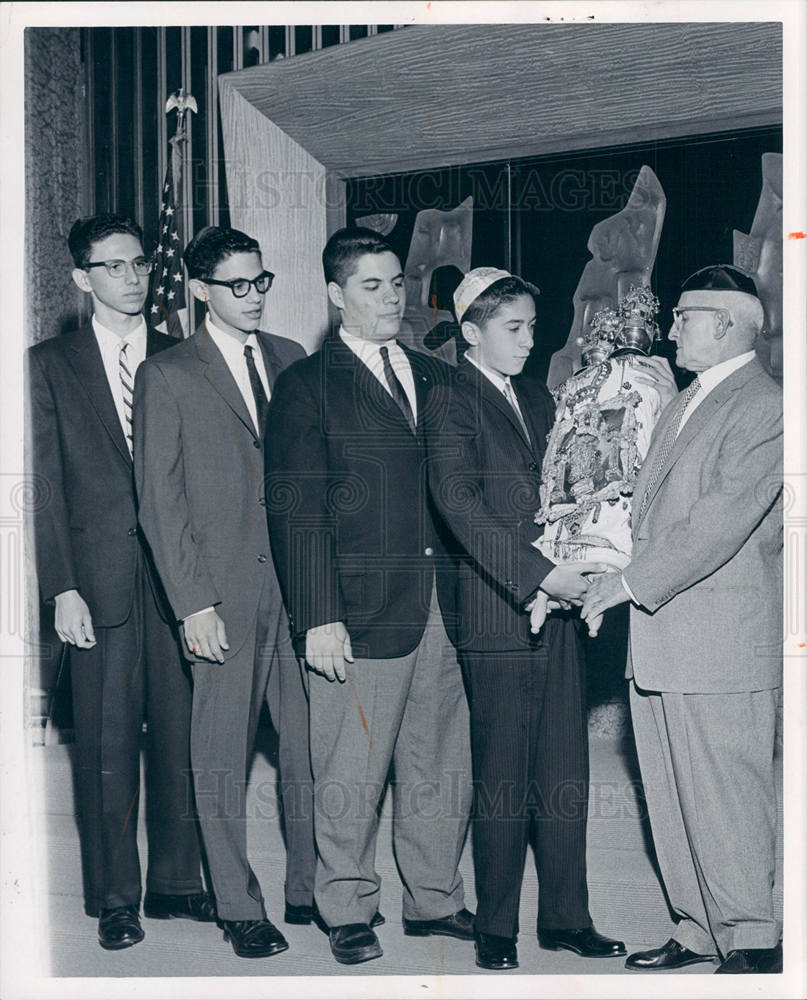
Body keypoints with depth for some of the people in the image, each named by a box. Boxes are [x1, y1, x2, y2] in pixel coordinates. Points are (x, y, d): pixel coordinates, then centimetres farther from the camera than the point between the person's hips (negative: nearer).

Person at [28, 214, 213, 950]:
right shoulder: (51, 365, 4)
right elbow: (46, 487, 1)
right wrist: (62, 588, -7)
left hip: (179, 575, 2)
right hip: (102, 578, -2)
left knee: (181, 733, 7)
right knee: (106, 743, 2)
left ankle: (177, 881, 20)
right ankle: (114, 897, 14)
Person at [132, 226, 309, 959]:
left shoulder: (291, 361, 12)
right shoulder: (166, 376, 0)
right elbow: (160, 501, -3)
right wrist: (193, 602, -9)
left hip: (301, 581, 3)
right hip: (224, 592, -3)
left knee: (312, 744, 5)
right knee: (222, 754, 3)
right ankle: (239, 906, 13)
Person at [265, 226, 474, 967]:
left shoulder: (435, 379, 15)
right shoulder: (308, 386, -2)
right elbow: (297, 512, -7)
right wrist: (319, 617, -14)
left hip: (442, 611, 5)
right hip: (360, 612, -5)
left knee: (442, 764, 11)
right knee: (351, 773, 2)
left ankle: (434, 898, 26)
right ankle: (348, 911, 18)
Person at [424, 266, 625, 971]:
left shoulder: (537, 396, 18)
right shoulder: (453, 400, -6)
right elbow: (459, 501, -19)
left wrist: (583, 563, 2)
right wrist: (541, 575, -24)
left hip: (559, 608, 7)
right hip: (496, 616, -7)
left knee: (566, 773, 10)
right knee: (502, 778, 1)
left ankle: (565, 918, 20)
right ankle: (496, 928, 13)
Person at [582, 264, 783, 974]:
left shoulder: (764, 410, -11)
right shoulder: (681, 406, 19)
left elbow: (720, 521, -18)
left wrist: (632, 583, -15)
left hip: (721, 645, -9)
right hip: (658, 638, 9)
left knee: (726, 799, -4)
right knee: (671, 797, 13)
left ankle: (753, 944, 6)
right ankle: (700, 930, 23)